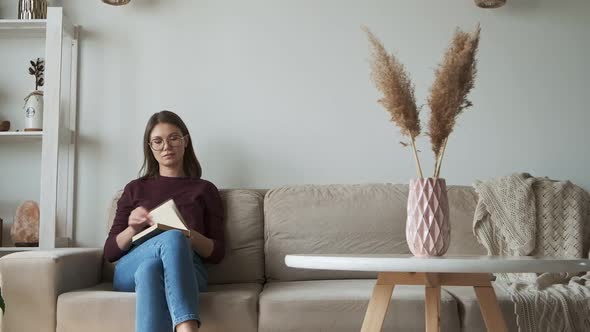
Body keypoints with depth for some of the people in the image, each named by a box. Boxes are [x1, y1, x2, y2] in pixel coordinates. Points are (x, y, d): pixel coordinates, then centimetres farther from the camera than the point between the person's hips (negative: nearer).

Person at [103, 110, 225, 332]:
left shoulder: (204, 189, 18)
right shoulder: (135, 189, 21)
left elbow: (217, 253, 10)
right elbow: (110, 252, 15)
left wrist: (189, 235, -11)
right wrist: (133, 229, -7)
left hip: (185, 271, 0)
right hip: (130, 270, 0)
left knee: (150, 269, -39)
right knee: (173, 238, -36)